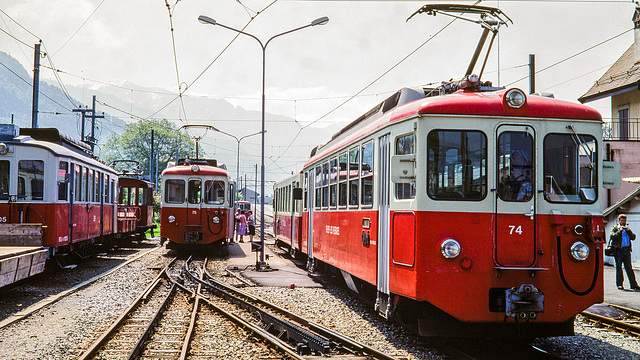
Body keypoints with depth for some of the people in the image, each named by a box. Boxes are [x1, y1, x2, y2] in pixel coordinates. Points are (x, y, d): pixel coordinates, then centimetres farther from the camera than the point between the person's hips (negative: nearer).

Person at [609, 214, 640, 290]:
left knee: (629, 267, 3)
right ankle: (619, 284, 4)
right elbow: (612, 236, -9)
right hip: (618, 250, -3)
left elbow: (633, 237, 9)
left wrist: (628, 231, -5)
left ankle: (633, 284, 3)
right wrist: (620, 231, -13)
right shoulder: (615, 228, 7)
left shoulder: (627, 228, 20)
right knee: (619, 267, -1)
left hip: (627, 249, 3)